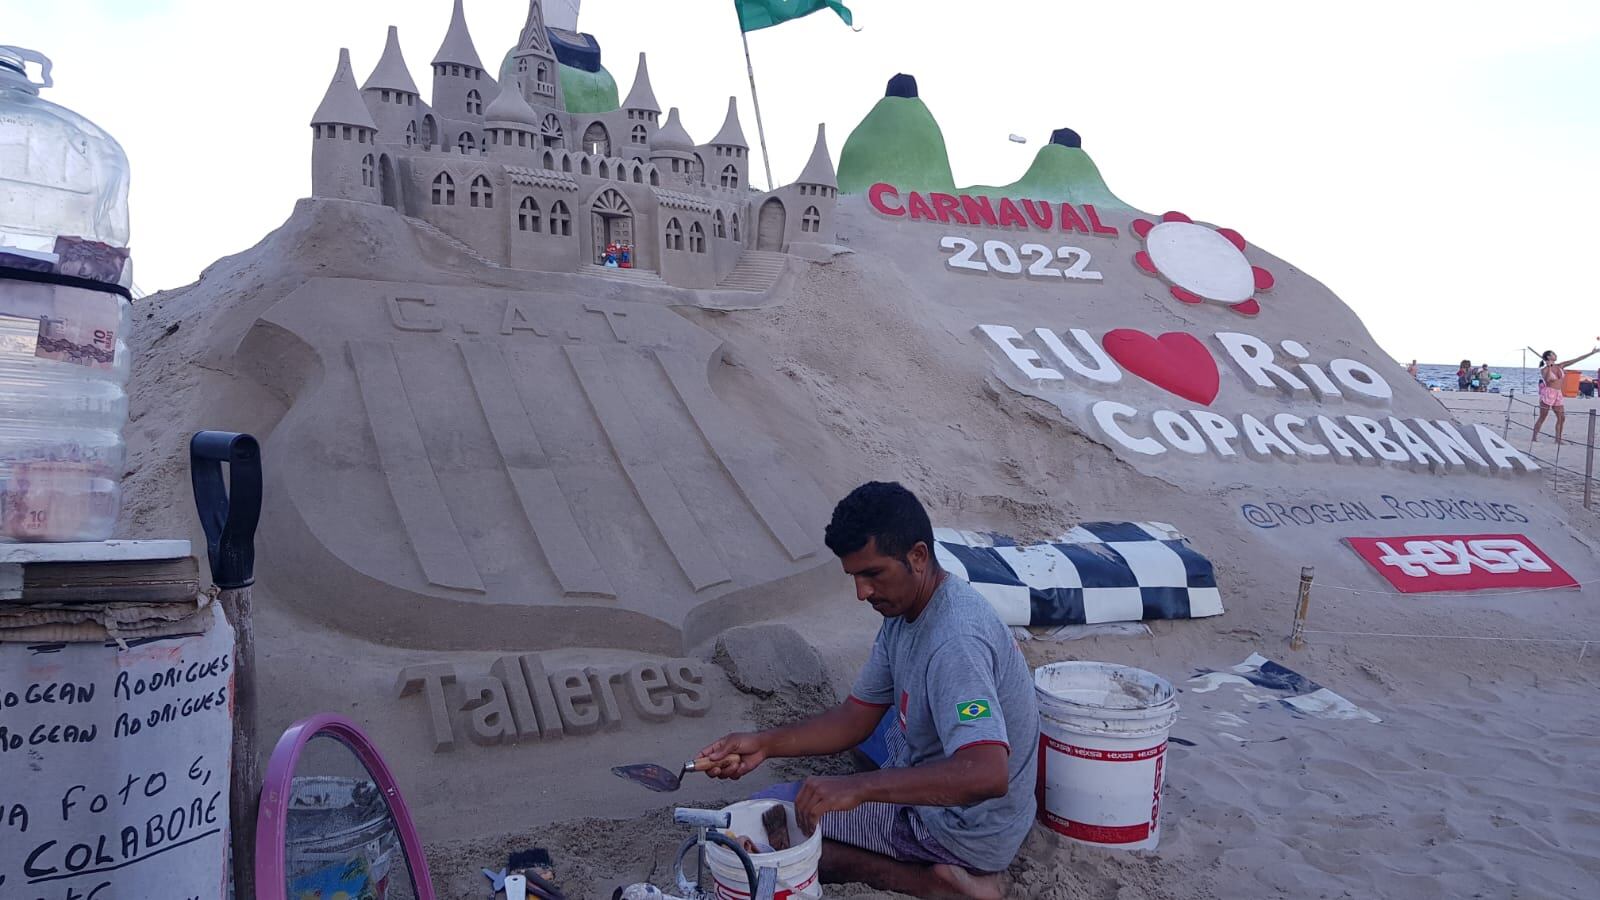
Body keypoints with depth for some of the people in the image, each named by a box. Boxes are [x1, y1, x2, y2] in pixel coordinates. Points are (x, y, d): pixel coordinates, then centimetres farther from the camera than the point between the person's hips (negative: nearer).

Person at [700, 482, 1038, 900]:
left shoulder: (954, 642, -31)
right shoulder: (904, 608, 0)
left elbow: (987, 775, -41)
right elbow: (855, 718, 3)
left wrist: (857, 787, -44)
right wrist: (764, 744, -11)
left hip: (965, 831, -10)